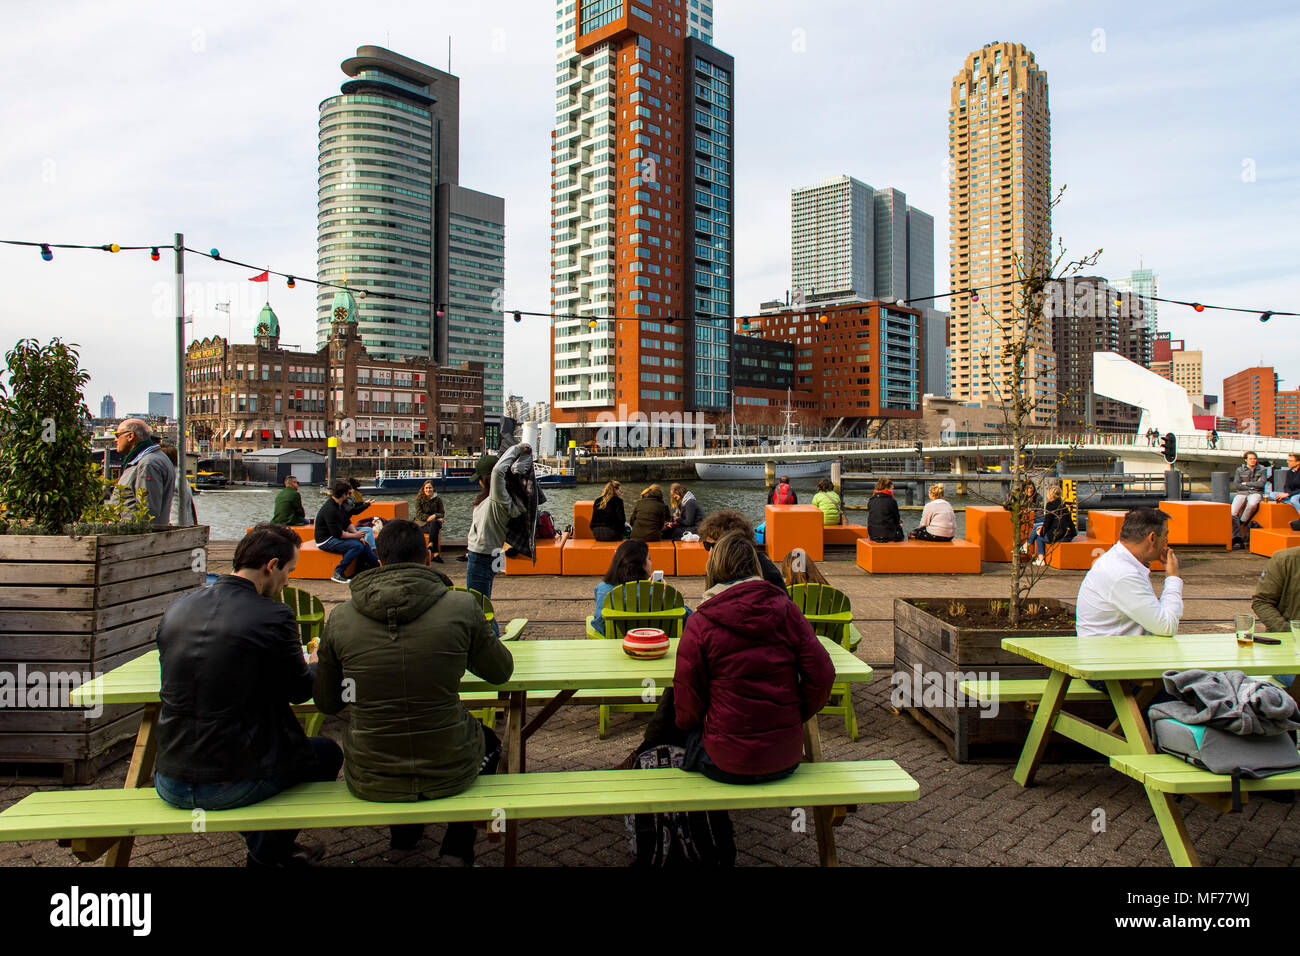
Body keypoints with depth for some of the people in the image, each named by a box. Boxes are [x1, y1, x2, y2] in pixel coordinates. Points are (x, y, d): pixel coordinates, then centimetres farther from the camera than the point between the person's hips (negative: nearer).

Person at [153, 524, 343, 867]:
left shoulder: (178, 607, 1)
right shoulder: (273, 617, -18)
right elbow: (301, 690, -5)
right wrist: (315, 665, 19)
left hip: (170, 784, 6)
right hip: (231, 786, -6)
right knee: (327, 751, 18)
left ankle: (263, 846, 41)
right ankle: (269, 851, 28)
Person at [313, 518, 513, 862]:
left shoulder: (340, 617, -9)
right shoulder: (461, 606, -14)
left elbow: (327, 703, 5)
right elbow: (501, 672, 3)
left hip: (370, 779, 2)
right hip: (449, 771, -2)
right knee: (488, 742, 34)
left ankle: (402, 831, 50)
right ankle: (458, 845, 30)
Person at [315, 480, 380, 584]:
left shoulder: (340, 505, 6)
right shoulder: (330, 509, -25)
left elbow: (347, 523, 12)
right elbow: (337, 533, -25)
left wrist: (357, 534, -3)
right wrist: (355, 535, -14)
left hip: (336, 536, 10)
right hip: (326, 541, -10)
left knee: (363, 541, 2)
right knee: (358, 546, -24)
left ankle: (378, 564, 9)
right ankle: (337, 574, -19)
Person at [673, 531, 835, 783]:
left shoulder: (700, 623, -11)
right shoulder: (787, 610, -3)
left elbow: (687, 703, -7)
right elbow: (822, 677, -4)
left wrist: (686, 724, 15)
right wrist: (794, 716, 12)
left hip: (728, 766, -3)